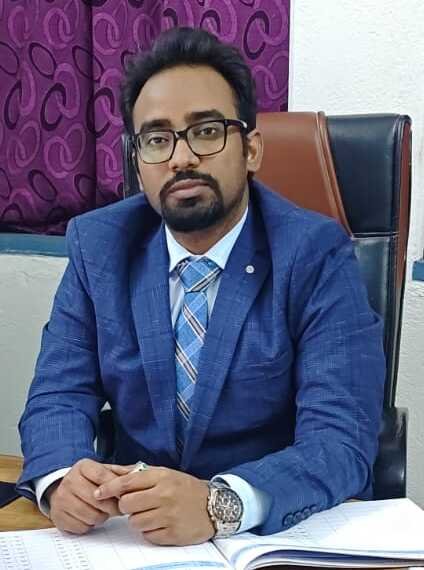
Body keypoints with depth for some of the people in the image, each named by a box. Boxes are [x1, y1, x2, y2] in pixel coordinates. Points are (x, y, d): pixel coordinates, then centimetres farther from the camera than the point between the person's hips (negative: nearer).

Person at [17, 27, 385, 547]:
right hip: (133, 528, 3)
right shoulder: (98, 245, 1)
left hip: (284, 529, -2)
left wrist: (219, 504, -33)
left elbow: (342, 437, -17)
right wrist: (61, 479, -22)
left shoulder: (315, 255, -11)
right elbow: (60, 396, -1)